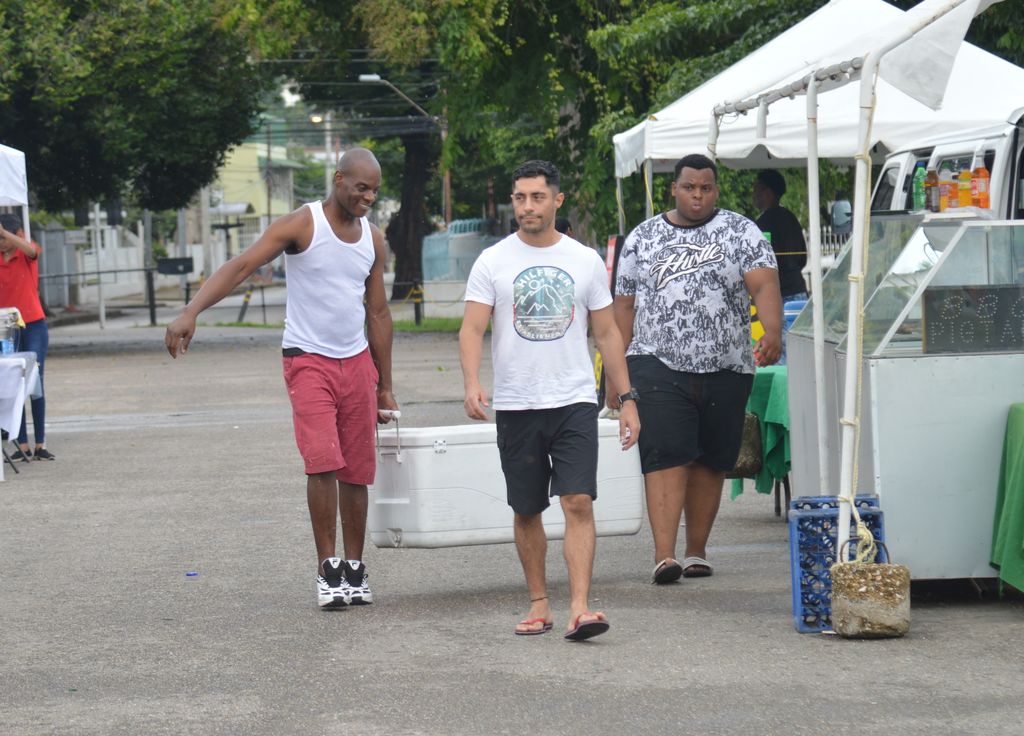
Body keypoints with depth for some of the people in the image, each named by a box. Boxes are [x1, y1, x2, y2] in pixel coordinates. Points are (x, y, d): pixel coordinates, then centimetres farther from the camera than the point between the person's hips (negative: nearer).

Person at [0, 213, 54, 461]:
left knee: (35, 384, -2)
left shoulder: (26, 255, -3)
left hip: (33, 326, -3)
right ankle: (22, 445, 2)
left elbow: (31, 250, -27)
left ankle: (40, 444, 3)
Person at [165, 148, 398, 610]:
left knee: (357, 471, 6)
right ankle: (328, 570, -10)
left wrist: (384, 386, 15)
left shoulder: (373, 240, 8)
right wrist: (191, 312, -33)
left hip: (357, 362, 5)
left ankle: (354, 569, 17)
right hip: (308, 360, -5)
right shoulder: (302, 225, -9)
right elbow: (241, 266, -19)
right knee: (323, 461, -17)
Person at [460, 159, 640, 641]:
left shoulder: (585, 261, 6)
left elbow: (607, 334, 11)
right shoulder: (493, 262, 2)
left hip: (574, 401, 0)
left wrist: (627, 398, 6)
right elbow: (472, 329, -6)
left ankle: (580, 608, -19)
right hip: (515, 405, 1)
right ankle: (539, 604, 21)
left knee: (579, 502, -13)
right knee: (526, 510, 8)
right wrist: (472, 384, -23)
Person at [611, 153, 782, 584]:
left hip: (726, 369, 1)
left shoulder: (741, 232, 7)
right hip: (658, 366, -1)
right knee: (665, 458, -13)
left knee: (710, 462, 7)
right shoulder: (642, 238, 11)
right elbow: (624, 307, 12)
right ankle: (664, 556, -18)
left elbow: (764, 285, -8)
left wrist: (772, 332, -27)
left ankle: (696, 552, 18)